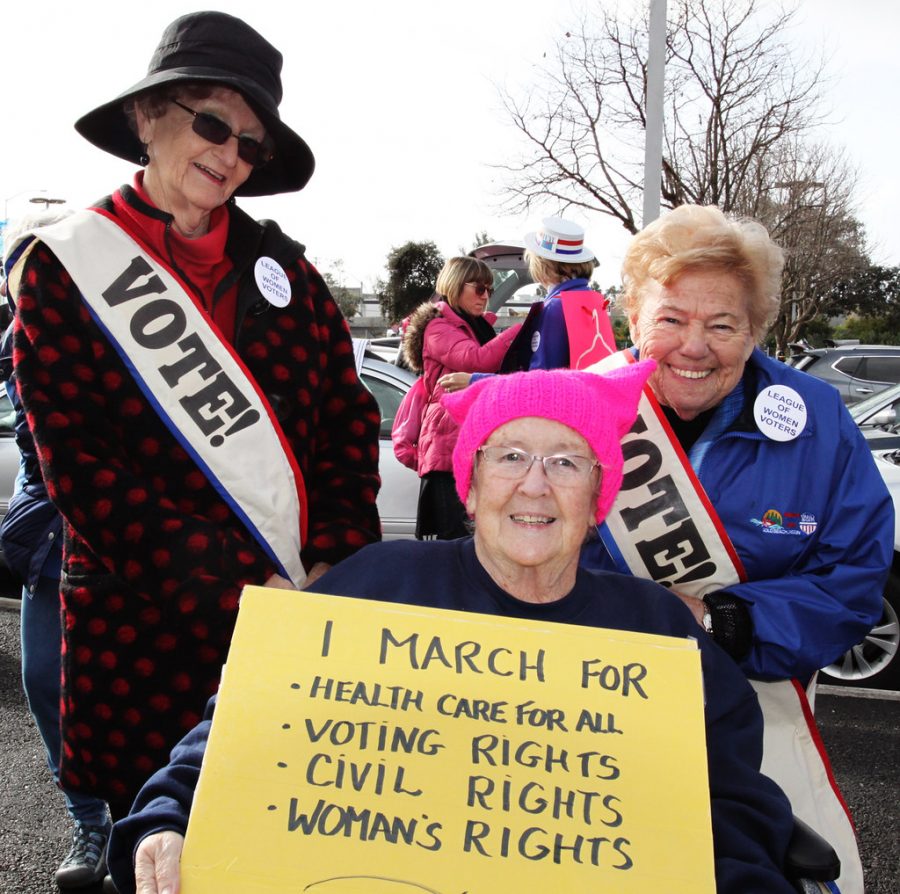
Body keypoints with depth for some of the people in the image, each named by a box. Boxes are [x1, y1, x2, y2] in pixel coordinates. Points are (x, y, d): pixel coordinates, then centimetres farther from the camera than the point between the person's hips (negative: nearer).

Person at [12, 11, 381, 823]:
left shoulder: (280, 265, 11)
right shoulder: (69, 265, 0)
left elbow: (349, 415, 8)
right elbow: (76, 461, -8)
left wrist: (339, 558, -6)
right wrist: (228, 585, -15)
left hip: (300, 609, 3)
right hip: (144, 626, -2)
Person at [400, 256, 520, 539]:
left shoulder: (480, 327, 23)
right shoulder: (438, 328, -2)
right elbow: (477, 359, -22)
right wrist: (525, 326, -19)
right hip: (450, 444, -8)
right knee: (457, 537, -13)